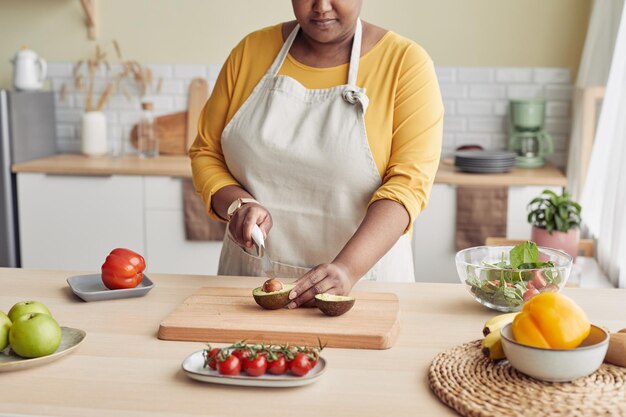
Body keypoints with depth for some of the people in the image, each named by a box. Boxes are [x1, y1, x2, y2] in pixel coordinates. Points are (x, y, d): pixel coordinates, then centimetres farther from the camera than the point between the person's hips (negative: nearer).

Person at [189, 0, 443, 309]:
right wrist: (237, 204, -12)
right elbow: (205, 151, 8)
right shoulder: (250, 51, 3)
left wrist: (348, 268, -28)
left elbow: (408, 182, -15)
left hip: (361, 280, -2)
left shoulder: (406, 63, -6)